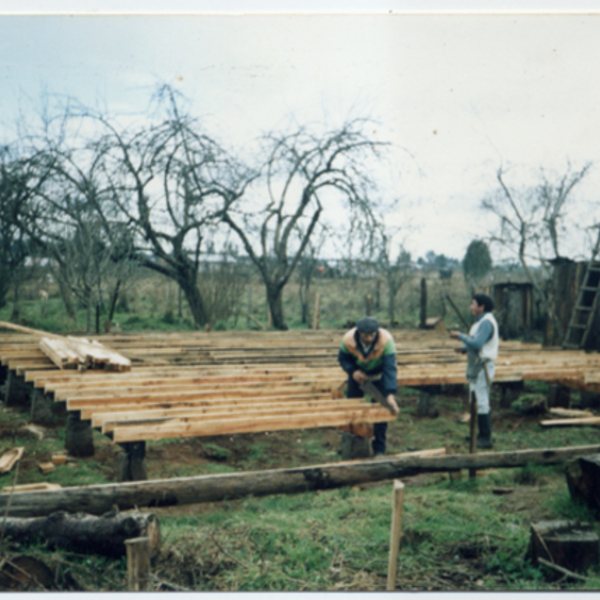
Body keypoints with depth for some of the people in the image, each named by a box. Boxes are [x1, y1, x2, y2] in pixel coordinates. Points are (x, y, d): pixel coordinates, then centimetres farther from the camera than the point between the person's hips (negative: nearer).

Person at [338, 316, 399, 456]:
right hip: (358, 374, 2)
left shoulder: (386, 340, -39)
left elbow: (390, 368, -44)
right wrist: (353, 371, -31)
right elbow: (342, 358, -11)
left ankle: (379, 450, 5)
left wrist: (390, 395, -54)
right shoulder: (348, 340, -31)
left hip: (379, 375, -2)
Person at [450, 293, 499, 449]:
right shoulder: (481, 322, 17)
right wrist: (463, 348, 5)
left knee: (481, 402, -9)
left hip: (482, 367, -11)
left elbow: (477, 344, -25)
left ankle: (485, 439, -6)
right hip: (476, 366, 11)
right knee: (478, 402, 17)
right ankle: (482, 435, 26)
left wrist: (460, 336, -16)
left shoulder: (486, 323, -17)